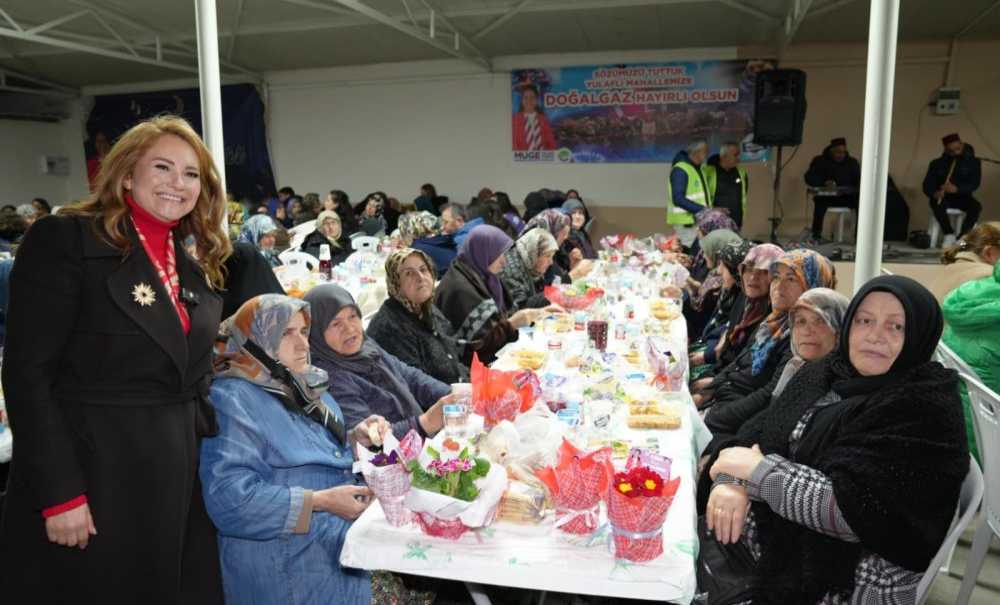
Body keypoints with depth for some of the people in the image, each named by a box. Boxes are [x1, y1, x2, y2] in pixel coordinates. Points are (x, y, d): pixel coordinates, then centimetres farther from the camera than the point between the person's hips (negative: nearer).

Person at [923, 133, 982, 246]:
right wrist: (935, 193, -27)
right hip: (943, 197, 0)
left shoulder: (973, 162, 1)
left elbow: (974, 184, -9)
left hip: (962, 197, 0)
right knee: (935, 202, -34)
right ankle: (949, 235, -27)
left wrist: (957, 189, -30)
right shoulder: (937, 163, 3)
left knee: (976, 206, -32)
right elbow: (927, 184, -3)